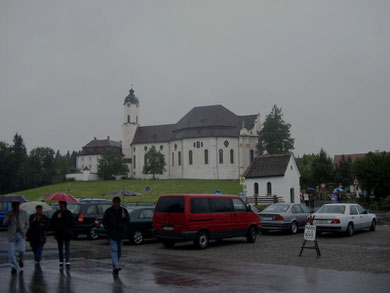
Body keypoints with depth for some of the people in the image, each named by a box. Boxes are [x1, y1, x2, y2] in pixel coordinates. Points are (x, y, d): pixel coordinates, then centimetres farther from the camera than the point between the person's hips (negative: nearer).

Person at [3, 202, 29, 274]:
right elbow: (5, 223, 1)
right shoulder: (9, 213, 10)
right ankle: (13, 267, 8)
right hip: (12, 235, 1)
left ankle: (21, 260, 17)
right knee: (11, 252, -5)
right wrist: (9, 216, -14)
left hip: (21, 234, -1)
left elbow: (27, 224, 14)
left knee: (21, 250, -16)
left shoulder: (24, 213, 11)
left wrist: (25, 230, -2)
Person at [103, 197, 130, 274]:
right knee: (114, 250, -12)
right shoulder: (108, 211, -1)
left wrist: (124, 217, -26)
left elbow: (128, 220, -4)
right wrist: (109, 230, -8)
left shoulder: (124, 210, 4)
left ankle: (116, 266, 27)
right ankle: (116, 267, -18)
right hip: (112, 234, -3)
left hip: (121, 234, 3)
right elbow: (104, 222, 2)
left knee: (119, 250, 11)